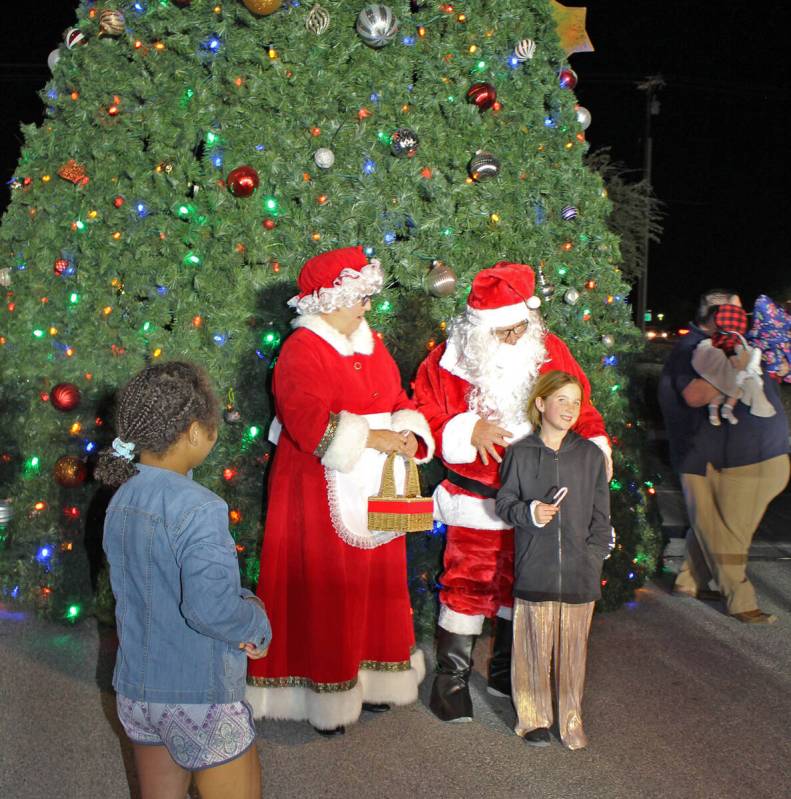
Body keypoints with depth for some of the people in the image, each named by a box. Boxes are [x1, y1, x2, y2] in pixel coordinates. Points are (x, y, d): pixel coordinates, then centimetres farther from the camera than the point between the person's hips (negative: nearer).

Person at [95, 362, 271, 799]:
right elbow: (210, 607, -31)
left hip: (135, 690, 7)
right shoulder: (199, 509, -24)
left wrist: (244, 598, -2)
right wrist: (258, 625, -12)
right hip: (200, 698, -7)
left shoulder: (121, 501, 1)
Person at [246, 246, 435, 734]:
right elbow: (310, 421, -21)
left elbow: (399, 401, 12)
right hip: (322, 492, -7)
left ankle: (368, 680, 27)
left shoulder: (372, 344, 12)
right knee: (323, 590, 0)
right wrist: (370, 437, -22)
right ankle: (325, 693, 13)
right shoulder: (301, 350, -11)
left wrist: (410, 434, -9)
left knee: (375, 584, 13)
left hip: (374, 490, 7)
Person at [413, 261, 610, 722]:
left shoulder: (549, 351, -3)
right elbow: (424, 420, -7)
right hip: (475, 502, -3)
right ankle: (452, 678, 19)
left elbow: (579, 407, 5)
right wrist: (468, 432, -21)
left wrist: (596, 443, -11)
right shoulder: (450, 360, -10)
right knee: (468, 584, 1)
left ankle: (506, 672, 35)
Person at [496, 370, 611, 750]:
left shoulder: (591, 455, 5)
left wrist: (594, 555, 1)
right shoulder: (519, 453, 0)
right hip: (534, 569, -1)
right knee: (533, 646, 4)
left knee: (573, 648, 8)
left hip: (579, 572, 1)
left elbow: (601, 514, 9)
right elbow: (504, 503, 5)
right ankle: (534, 717, 21)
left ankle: (570, 720, 23)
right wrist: (529, 513, -14)